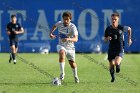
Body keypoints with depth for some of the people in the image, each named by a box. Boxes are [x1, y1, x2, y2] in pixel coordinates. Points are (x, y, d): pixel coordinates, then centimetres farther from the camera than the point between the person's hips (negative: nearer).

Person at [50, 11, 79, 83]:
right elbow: (55, 26, 18)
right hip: (61, 45, 1)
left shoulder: (73, 27, -21)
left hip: (70, 47, -1)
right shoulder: (59, 23, -9)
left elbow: (75, 39, -34)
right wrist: (51, 33, 4)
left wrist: (68, 39, -52)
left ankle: (75, 76, 44)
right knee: (62, 53, -34)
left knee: (72, 63, 12)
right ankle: (62, 73, -29)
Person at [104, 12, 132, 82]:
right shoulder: (108, 29, -4)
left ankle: (118, 64, 15)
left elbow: (129, 29, 12)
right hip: (111, 49, 3)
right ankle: (113, 77, 36)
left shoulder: (122, 28, -10)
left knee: (116, 63, -24)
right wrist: (107, 39, -17)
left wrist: (129, 39, 15)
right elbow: (105, 40, 6)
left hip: (120, 49, -3)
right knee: (111, 65, 7)